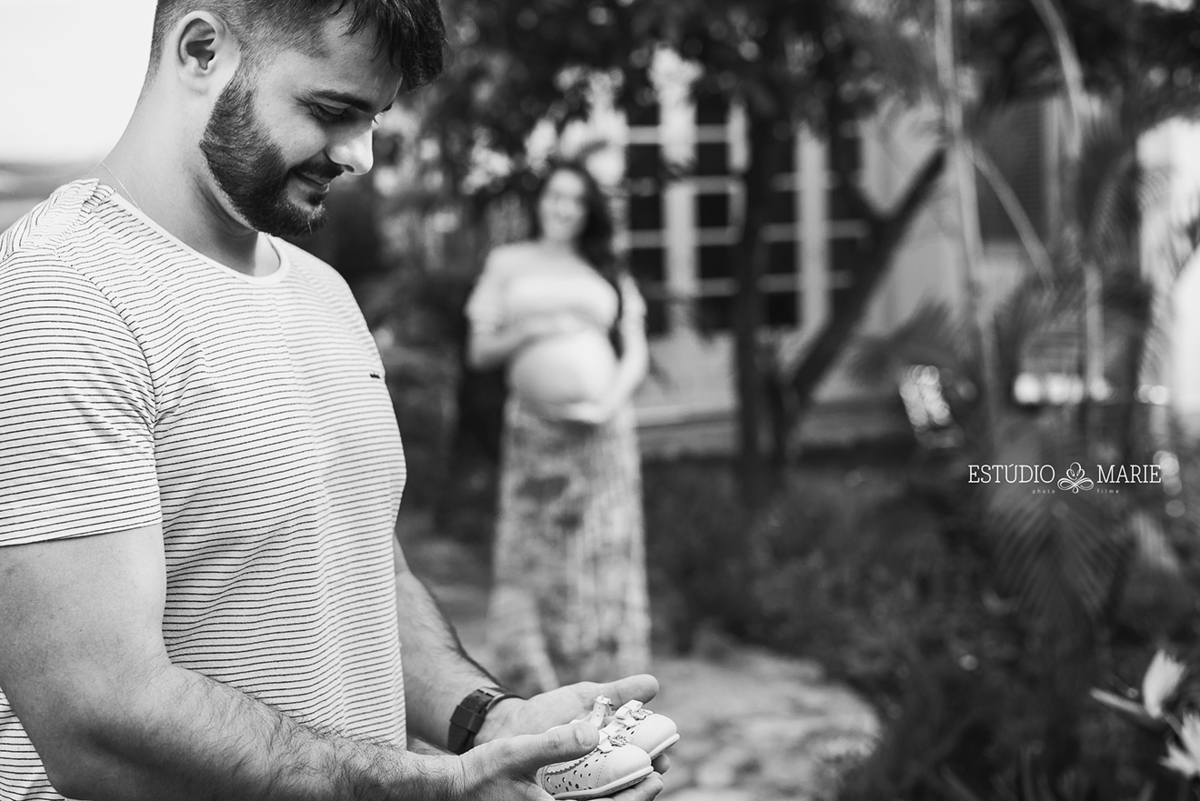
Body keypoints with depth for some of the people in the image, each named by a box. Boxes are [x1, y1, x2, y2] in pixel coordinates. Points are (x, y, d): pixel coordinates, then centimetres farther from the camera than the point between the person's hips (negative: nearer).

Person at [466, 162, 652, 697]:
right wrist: (526, 333, -9)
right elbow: (479, 350, 10)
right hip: (534, 427, -1)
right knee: (531, 560, -7)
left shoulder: (610, 275, 16)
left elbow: (636, 355, 10)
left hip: (601, 432, 1)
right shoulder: (508, 263, 14)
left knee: (603, 561, -4)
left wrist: (610, 400, -10)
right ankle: (535, 684, -4)